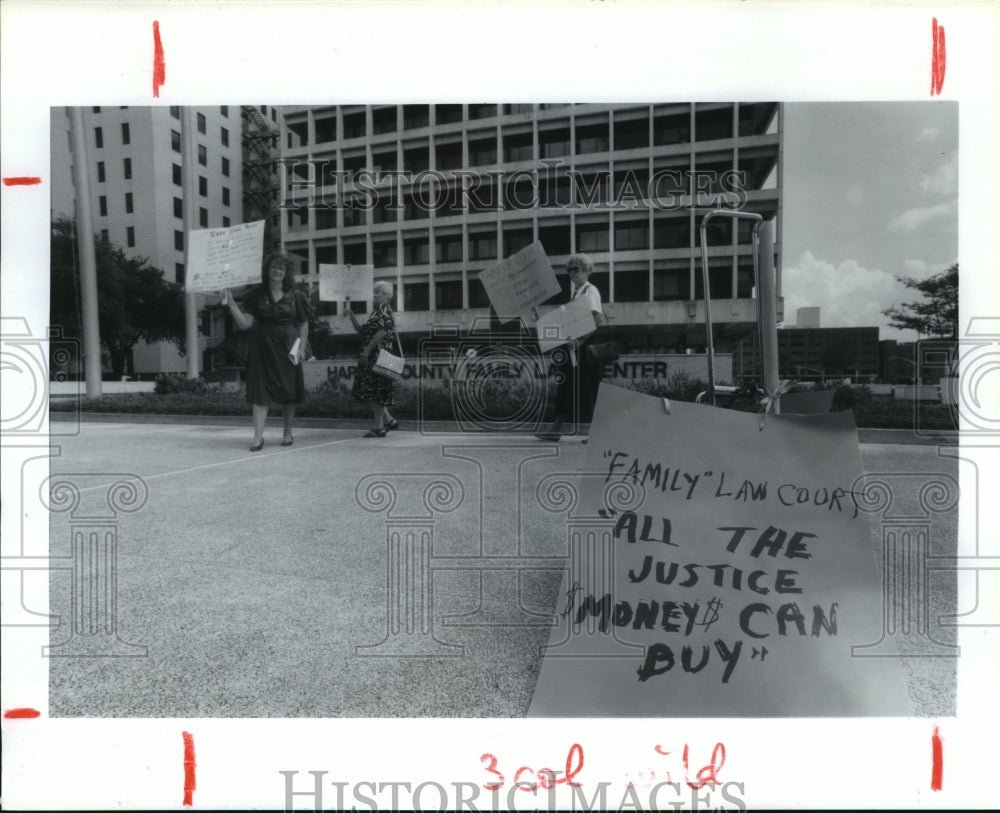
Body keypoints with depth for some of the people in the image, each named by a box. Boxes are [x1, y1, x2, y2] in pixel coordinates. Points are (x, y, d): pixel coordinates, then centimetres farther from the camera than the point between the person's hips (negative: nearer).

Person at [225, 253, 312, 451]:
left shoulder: (295, 296, 5)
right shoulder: (256, 295, 4)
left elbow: (304, 324, 8)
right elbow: (245, 323, -2)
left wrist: (301, 348, -3)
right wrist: (231, 302, -13)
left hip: (286, 350, 0)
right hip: (263, 350, 0)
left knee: (288, 393, 7)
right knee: (261, 393, -6)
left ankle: (287, 433, 21)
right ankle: (258, 437, -5)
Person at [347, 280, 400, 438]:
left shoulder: (384, 310, -8)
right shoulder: (376, 311, 20)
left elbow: (381, 332, -18)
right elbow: (362, 330, 20)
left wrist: (367, 350, -19)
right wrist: (351, 315, 9)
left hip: (379, 356, -9)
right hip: (372, 356, 9)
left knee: (373, 390, -7)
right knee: (373, 391, 10)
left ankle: (379, 427, -1)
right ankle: (389, 420, 17)